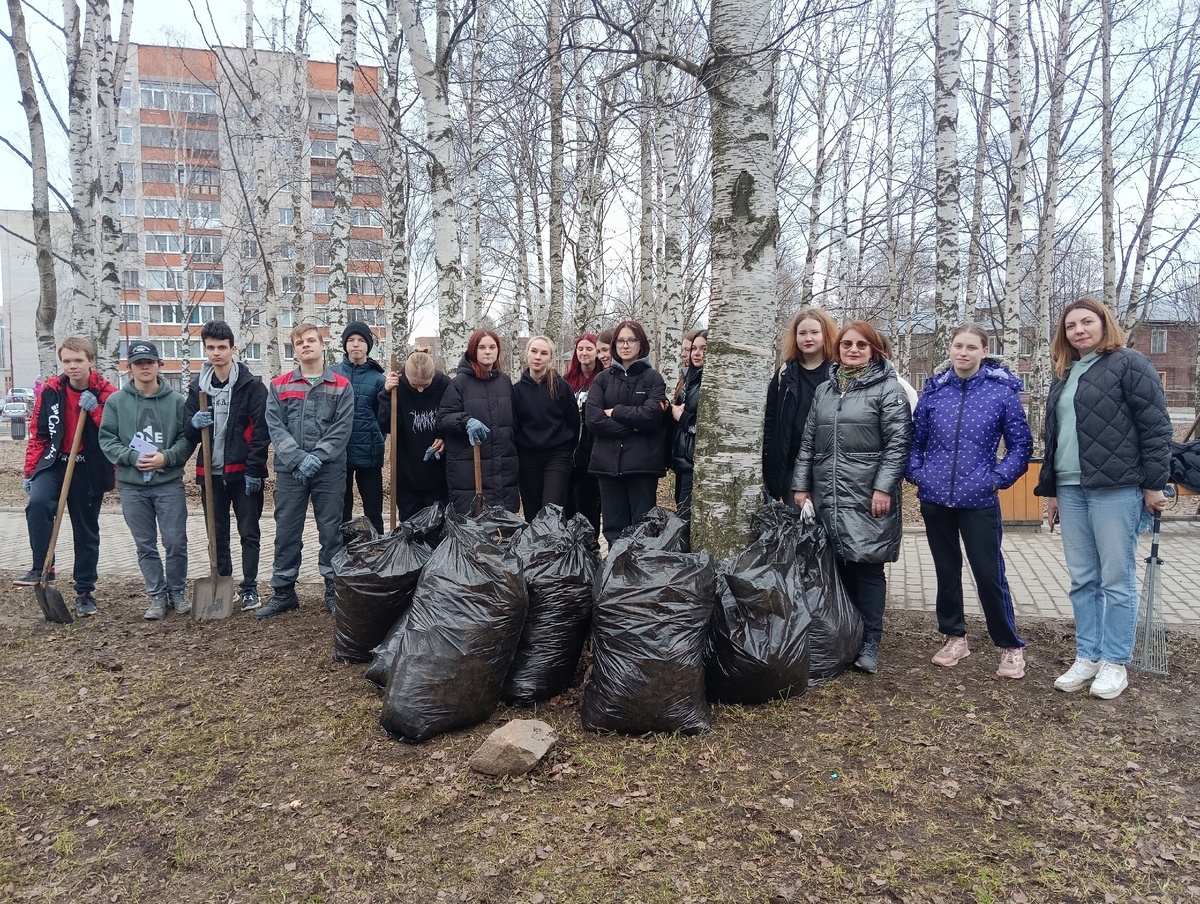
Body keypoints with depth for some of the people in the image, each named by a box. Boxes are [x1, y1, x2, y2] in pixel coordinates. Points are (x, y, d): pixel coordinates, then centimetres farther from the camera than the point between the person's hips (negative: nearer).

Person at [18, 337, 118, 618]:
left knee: (86, 532, 8)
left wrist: (95, 409, -21)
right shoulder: (50, 390, 0)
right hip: (54, 463, 1)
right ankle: (41, 569, -18)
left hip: (90, 470, -1)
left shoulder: (106, 392, -5)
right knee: (37, 504, -30)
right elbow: (38, 434, 6)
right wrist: (30, 471, 5)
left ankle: (85, 592, 19)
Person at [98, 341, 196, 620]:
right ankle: (157, 596, 19)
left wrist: (166, 457, -15)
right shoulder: (116, 401, 2)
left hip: (169, 484, -1)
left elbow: (187, 438, 0)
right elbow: (107, 439, 1)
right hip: (131, 485, 1)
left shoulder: (177, 400, 0)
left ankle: (178, 592, 19)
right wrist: (133, 457, -13)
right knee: (146, 546, 9)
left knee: (176, 542, 1)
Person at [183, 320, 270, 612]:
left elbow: (261, 431, -10)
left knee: (249, 533, 2)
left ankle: (250, 588, 10)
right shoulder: (197, 387, 9)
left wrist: (254, 470, -15)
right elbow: (188, 432, 11)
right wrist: (194, 423, -12)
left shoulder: (251, 385, -5)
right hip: (210, 472, 5)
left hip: (243, 472, -4)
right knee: (217, 534, 12)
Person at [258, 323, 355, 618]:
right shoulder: (279, 385, 7)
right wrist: (298, 458, -15)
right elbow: (275, 426, -2)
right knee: (286, 532, 8)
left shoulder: (341, 386, 3)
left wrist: (318, 456, -16)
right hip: (289, 471, 1)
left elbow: (342, 427, -5)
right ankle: (283, 592, 20)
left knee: (331, 531, 6)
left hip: (330, 470, -1)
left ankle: (334, 589, 17)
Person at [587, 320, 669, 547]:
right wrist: (632, 425, -9)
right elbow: (592, 417, -4)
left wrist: (615, 412, -5)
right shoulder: (602, 379, 11)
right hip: (609, 460, 2)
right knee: (613, 526, 5)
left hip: (642, 462, -2)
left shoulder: (653, 378, 5)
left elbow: (652, 415, -12)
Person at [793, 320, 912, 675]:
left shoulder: (888, 389, 0)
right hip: (827, 496, 5)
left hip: (868, 496, -5)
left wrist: (884, 488, -15)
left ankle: (869, 644, 9)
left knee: (867, 567, -1)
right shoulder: (825, 389, 15)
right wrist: (801, 485, 10)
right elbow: (808, 442, 15)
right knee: (836, 566, 8)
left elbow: (898, 443, -7)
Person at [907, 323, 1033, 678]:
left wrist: (998, 478, -8)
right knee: (946, 570, 13)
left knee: (989, 573, -1)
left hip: (979, 500, -3)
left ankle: (1010, 647, 16)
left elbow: (1021, 444, 1)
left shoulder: (1002, 391, -3)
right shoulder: (934, 389, 4)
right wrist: (916, 473, -1)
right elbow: (916, 439, 11)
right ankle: (954, 638, 28)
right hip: (935, 498, 3)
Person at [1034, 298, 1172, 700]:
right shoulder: (1064, 377, 18)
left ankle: (1114, 663, 11)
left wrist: (1154, 483, -12)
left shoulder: (1128, 363, -3)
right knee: (1082, 579, 10)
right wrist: (1049, 490, 19)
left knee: (1116, 579, 1)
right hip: (1071, 490, 7)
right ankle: (1086, 657, 19)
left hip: (1117, 489, -6)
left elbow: (1155, 425, -8)